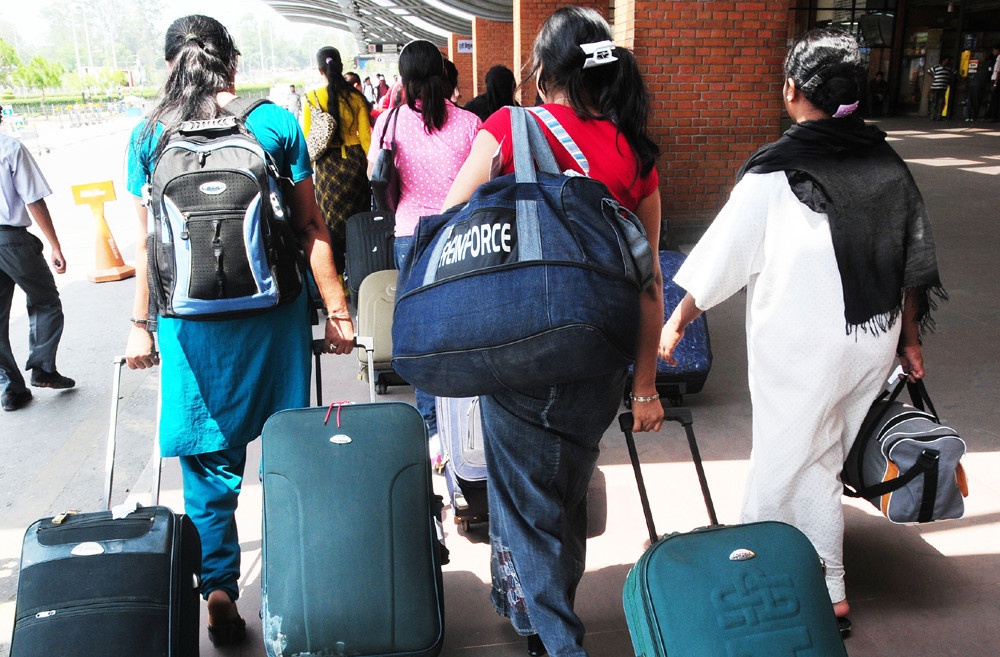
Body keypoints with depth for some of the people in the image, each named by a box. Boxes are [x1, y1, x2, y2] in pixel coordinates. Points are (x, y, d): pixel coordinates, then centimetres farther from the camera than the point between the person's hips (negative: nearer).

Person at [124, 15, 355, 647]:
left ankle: (219, 589, 15)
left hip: (191, 319, 1)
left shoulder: (150, 136, 2)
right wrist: (337, 309, 2)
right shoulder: (275, 122, -2)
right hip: (274, 311, 0)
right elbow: (311, 226, -3)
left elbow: (147, 241, 3)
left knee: (209, 461, 14)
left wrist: (142, 324, 12)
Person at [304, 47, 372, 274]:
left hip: (328, 164, -1)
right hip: (355, 160, 1)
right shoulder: (355, 97, -4)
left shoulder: (312, 98, -6)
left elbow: (307, 139, -4)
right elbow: (365, 136, -2)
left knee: (331, 221, 10)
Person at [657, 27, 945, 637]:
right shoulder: (888, 163, 2)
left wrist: (677, 321, 1)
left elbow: (724, 256, -11)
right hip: (876, 343, 6)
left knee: (792, 462, 11)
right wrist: (910, 338, 18)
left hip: (802, 351, -5)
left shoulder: (775, 174, -15)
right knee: (822, 460, 18)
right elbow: (914, 262, 7)